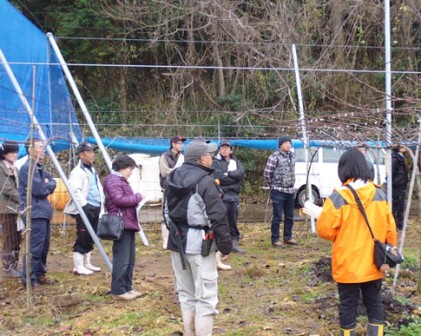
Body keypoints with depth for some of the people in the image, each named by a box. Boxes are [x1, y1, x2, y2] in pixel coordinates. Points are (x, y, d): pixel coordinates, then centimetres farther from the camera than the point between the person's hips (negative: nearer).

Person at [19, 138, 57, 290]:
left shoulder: (40, 167, 17)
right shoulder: (27, 168, -14)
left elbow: (53, 184, 12)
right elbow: (39, 190, -19)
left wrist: (46, 184, -7)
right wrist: (47, 185, -1)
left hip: (43, 212, 10)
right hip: (34, 213, -10)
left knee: (43, 246, 16)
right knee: (34, 248, -8)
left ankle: (39, 274, 26)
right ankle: (29, 279, -2)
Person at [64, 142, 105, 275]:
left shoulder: (92, 170, 19)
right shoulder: (77, 172, -11)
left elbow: (99, 188, 23)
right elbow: (75, 191, -21)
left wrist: (101, 203, 13)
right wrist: (84, 204, -20)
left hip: (95, 208, 9)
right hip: (84, 209, -9)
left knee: (91, 238, 14)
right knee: (82, 238, -6)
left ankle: (86, 263, 25)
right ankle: (78, 266, 0)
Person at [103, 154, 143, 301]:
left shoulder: (121, 180, 22)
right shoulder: (113, 180, -11)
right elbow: (119, 200, -21)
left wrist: (135, 199, 7)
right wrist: (137, 197, -11)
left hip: (128, 224, 11)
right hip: (121, 224, -11)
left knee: (130, 259, 15)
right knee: (121, 259, -8)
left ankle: (127, 287, 22)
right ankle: (118, 290, -2)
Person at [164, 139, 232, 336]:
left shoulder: (172, 179, 10)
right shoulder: (205, 181, -16)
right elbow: (217, 217, -17)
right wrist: (226, 244, -8)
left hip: (177, 242, 8)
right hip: (199, 243, -8)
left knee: (186, 294, 17)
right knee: (205, 297, -3)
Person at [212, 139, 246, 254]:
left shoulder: (235, 162, 15)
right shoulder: (215, 162, -2)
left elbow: (242, 173, -3)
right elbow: (219, 177, -17)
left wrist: (228, 174, -14)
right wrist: (234, 178, -7)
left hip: (234, 196, 6)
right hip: (221, 196, -6)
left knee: (233, 220, 11)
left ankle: (234, 242, 18)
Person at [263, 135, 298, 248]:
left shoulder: (291, 156, 10)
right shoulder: (275, 157, -11)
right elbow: (267, 174, -9)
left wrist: (291, 185, 15)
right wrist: (273, 185, 2)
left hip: (290, 191, 7)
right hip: (278, 192, -6)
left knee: (290, 216, 13)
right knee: (277, 217, -1)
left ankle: (288, 237, 26)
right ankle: (275, 240, 8)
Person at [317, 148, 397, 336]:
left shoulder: (337, 198, -17)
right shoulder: (380, 195, -3)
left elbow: (324, 230, -14)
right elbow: (390, 229, 3)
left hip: (347, 266, -4)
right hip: (373, 265, 4)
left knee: (348, 306, 9)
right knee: (374, 304, 16)